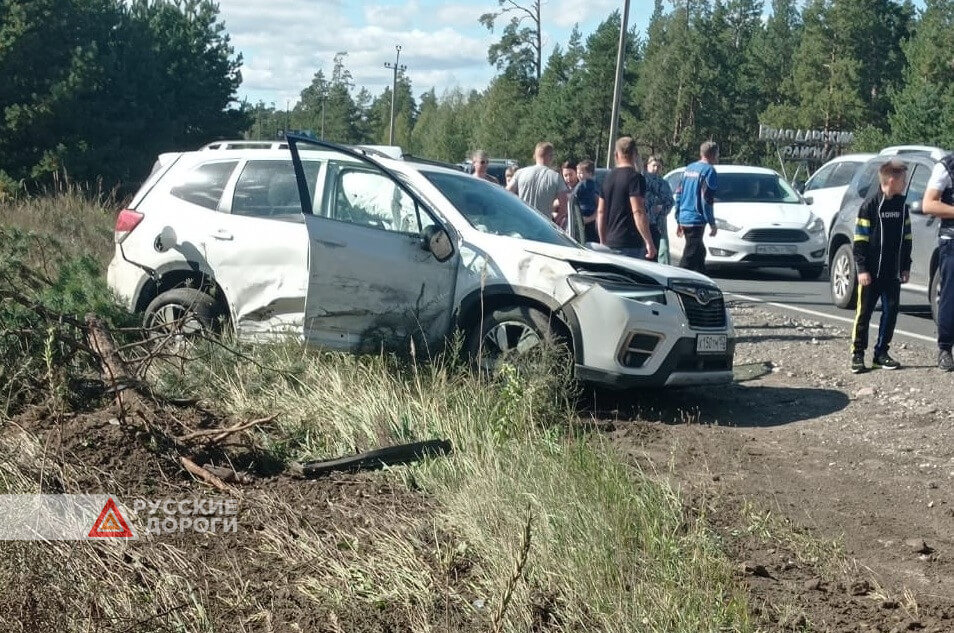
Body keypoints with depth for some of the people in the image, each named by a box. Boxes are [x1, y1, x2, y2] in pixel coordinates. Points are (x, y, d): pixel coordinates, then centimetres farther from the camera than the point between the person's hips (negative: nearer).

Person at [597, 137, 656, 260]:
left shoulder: (608, 178, 13)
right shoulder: (635, 177, -10)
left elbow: (601, 213, 16)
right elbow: (638, 213, -18)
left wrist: (603, 242, 23)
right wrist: (649, 242, -16)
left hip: (611, 244, 7)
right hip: (631, 245, -7)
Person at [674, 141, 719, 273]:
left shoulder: (689, 168, 15)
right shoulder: (709, 170, -9)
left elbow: (678, 194, 16)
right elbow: (706, 199, -15)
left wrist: (679, 221, 19)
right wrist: (712, 223, -9)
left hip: (684, 220, 8)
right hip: (697, 220, -8)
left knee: (699, 252, 18)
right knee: (689, 257, -8)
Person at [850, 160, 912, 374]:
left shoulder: (902, 206, 8)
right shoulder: (870, 205, -10)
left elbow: (906, 239, 15)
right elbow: (860, 241, -10)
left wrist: (906, 267, 11)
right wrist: (862, 269, -14)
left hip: (892, 273, 6)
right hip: (871, 273, -6)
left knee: (891, 311, 6)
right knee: (864, 312, 0)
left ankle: (881, 353, 16)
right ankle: (857, 354, 7)